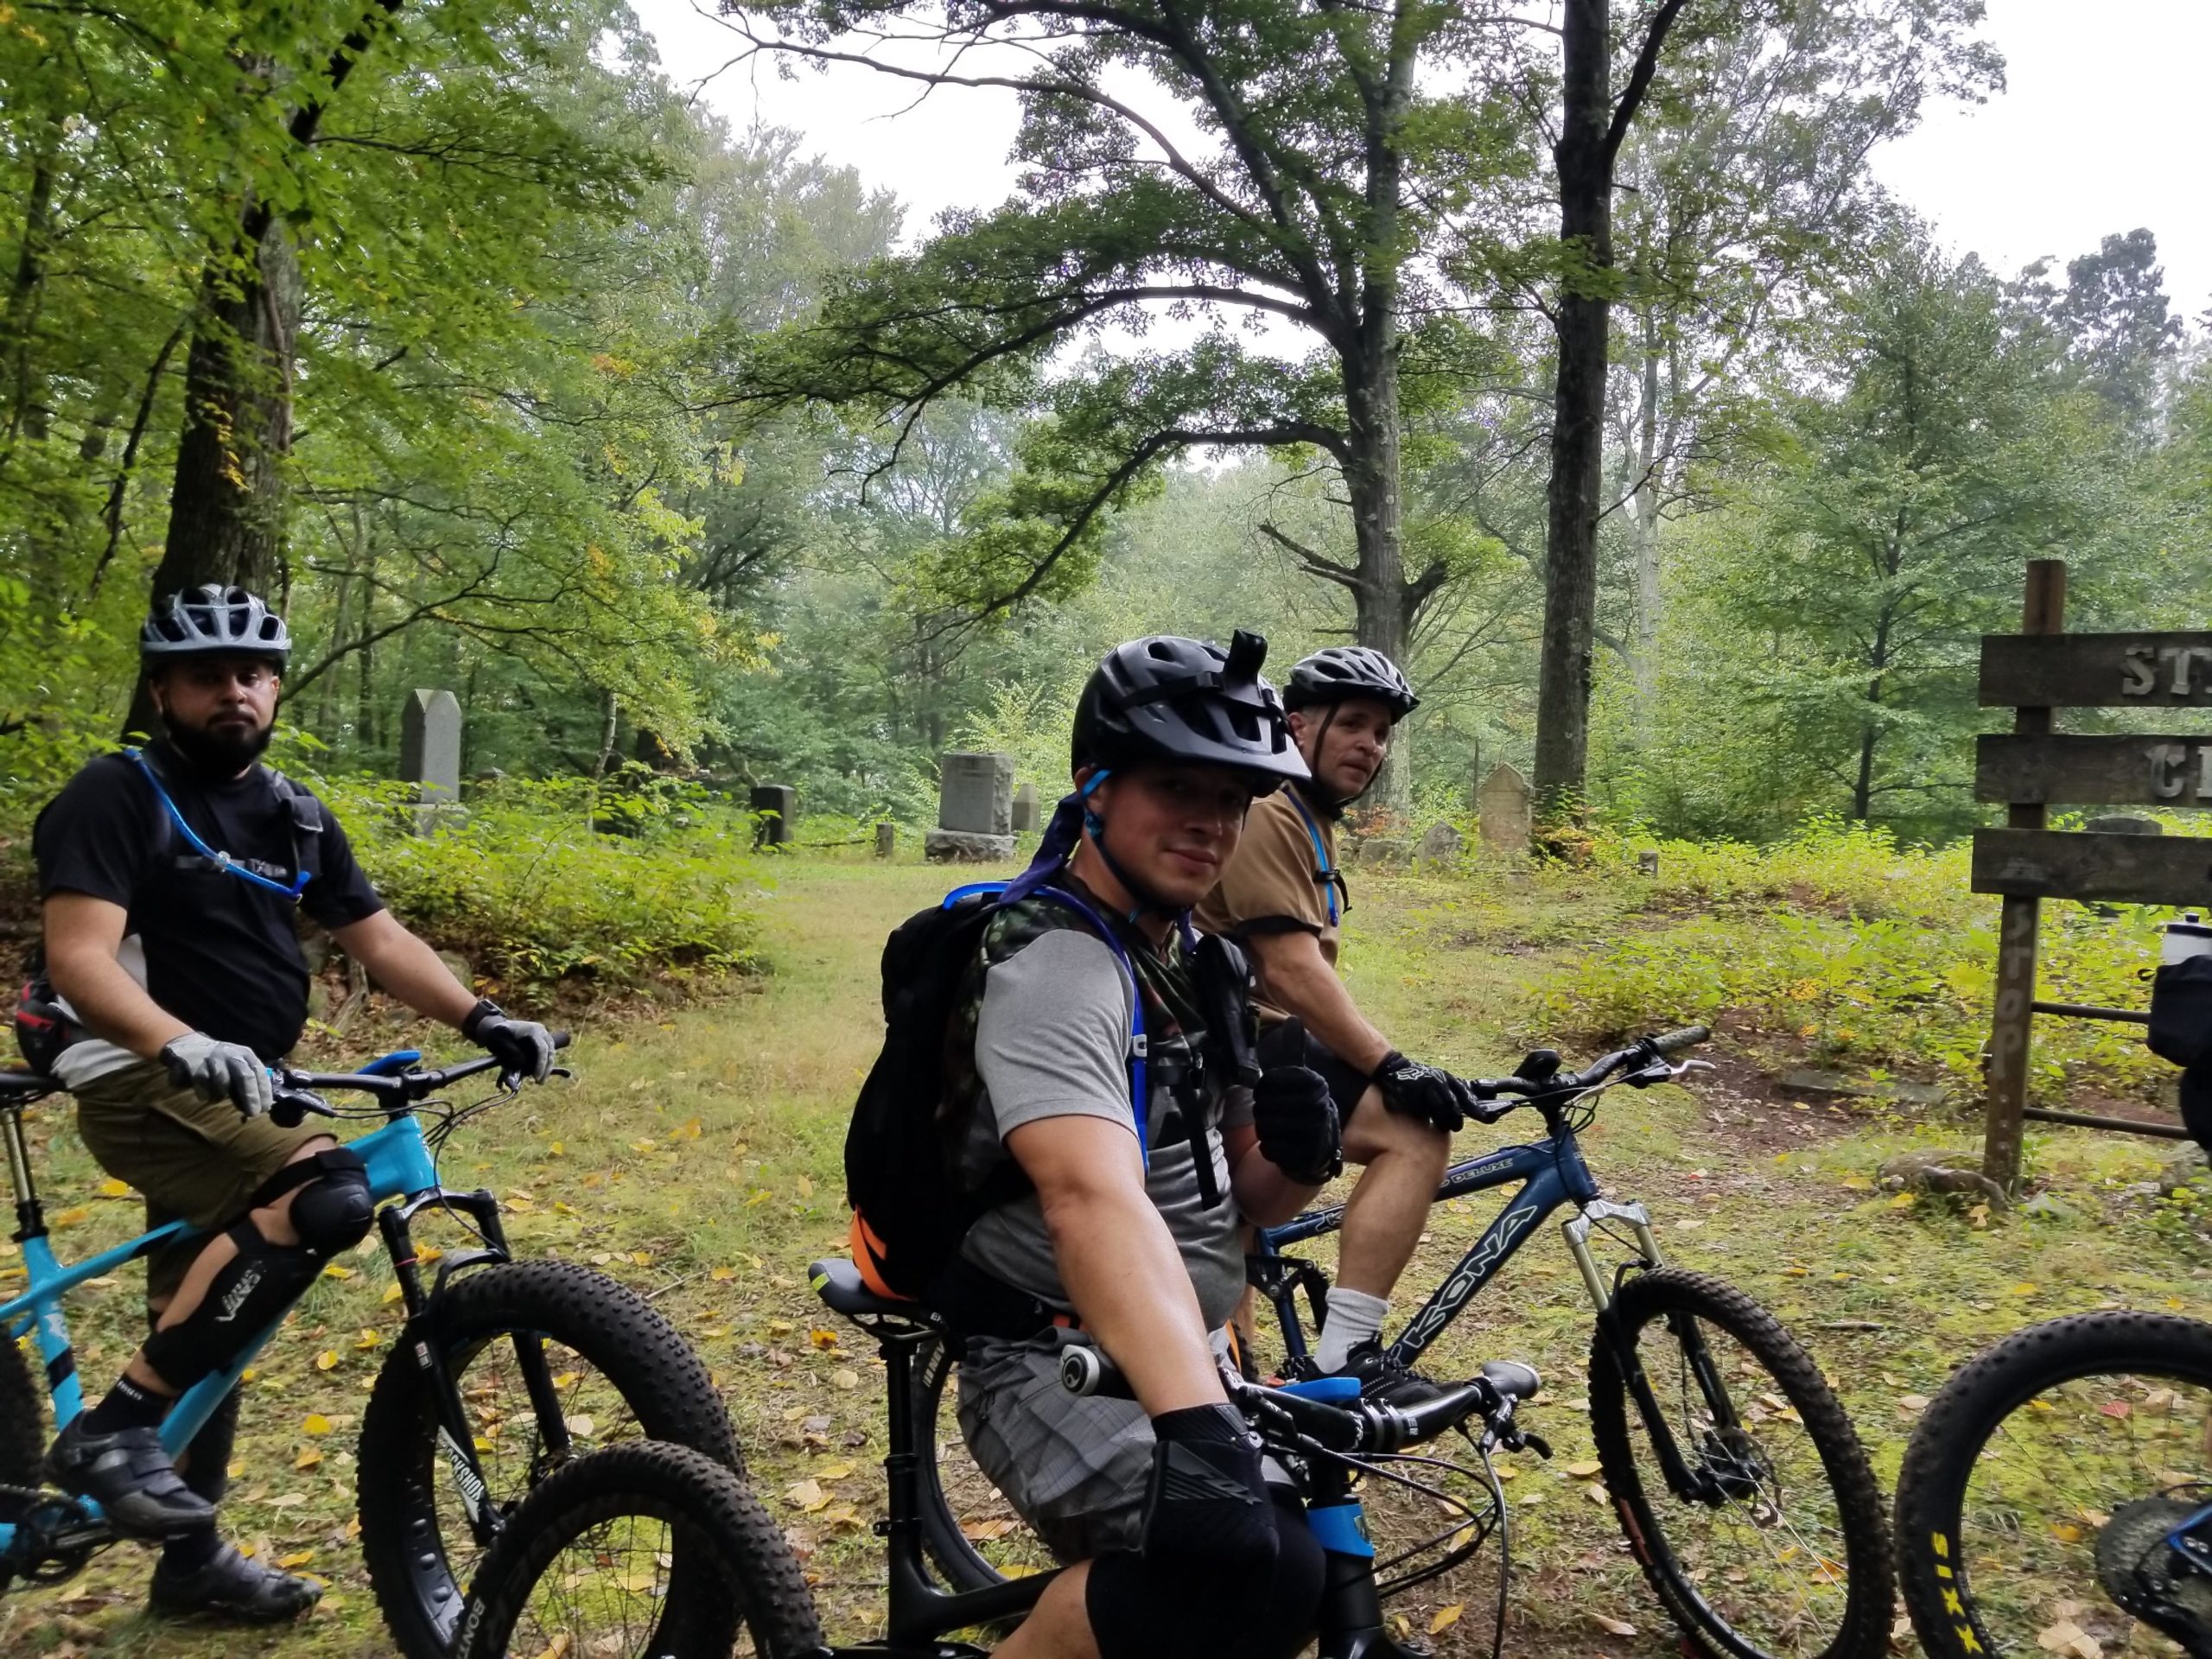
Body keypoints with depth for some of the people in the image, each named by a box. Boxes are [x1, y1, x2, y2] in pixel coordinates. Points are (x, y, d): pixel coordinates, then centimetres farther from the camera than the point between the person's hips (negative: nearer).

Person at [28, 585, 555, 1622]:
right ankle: (111, 1428, -19)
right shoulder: (117, 795, -10)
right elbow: (79, 955, -21)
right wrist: (180, 1042, -40)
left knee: (210, 1334, 17)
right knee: (329, 1194, -32)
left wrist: (483, 1019, -4)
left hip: (240, 1093, 8)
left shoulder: (294, 817, 11)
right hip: (145, 1084, -8)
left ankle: (192, 1559, 35)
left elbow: (377, 937, 10)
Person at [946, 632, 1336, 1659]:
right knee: (1243, 1562, -34)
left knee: (1288, 1573, 23)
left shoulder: (1200, 970, 8)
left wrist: (1298, 1156, -12)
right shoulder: (1054, 970, -21)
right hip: (1058, 1370, -9)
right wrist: (1195, 1426, -53)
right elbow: (1096, 1201, -39)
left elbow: (1238, 1200, 11)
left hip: (1178, 1361, 9)